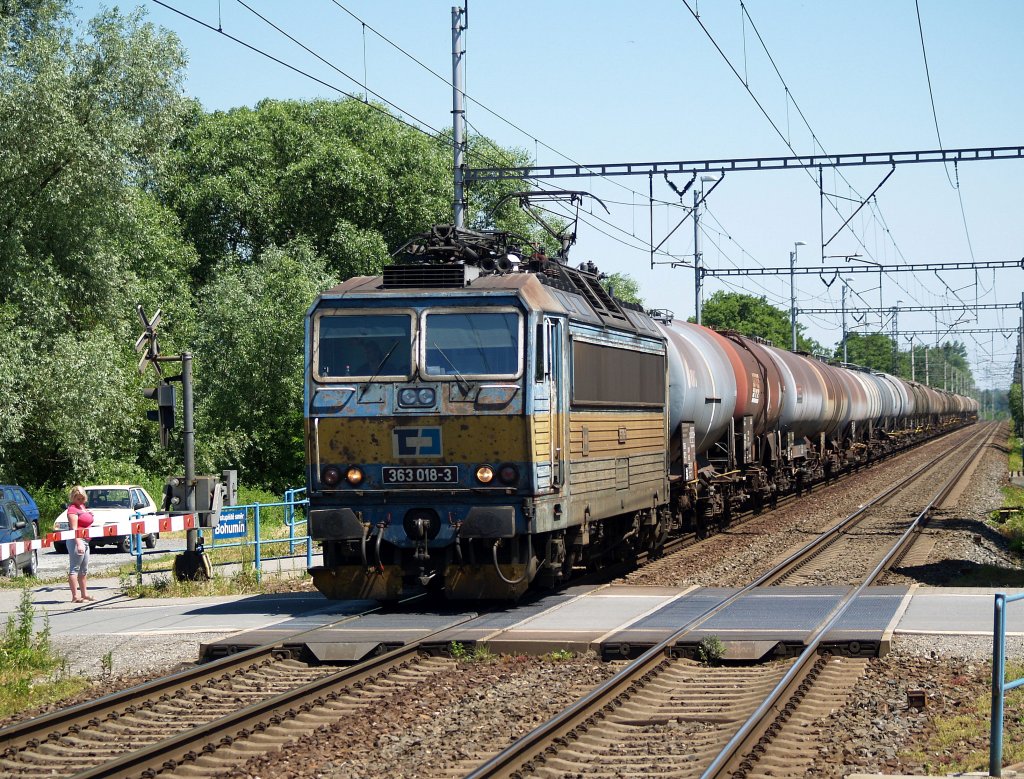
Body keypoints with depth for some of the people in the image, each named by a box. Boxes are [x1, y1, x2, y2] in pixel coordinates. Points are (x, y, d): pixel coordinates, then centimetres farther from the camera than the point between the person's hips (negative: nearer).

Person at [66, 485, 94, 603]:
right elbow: (74, 528, -22)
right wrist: (79, 544, -29)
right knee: (74, 569, -9)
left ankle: (84, 593, 28)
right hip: (77, 541, -10)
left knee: (84, 569, 18)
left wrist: (89, 514, 12)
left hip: (85, 541, 10)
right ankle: (75, 596, -11)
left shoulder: (82, 506, 16)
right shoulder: (73, 509, -14)